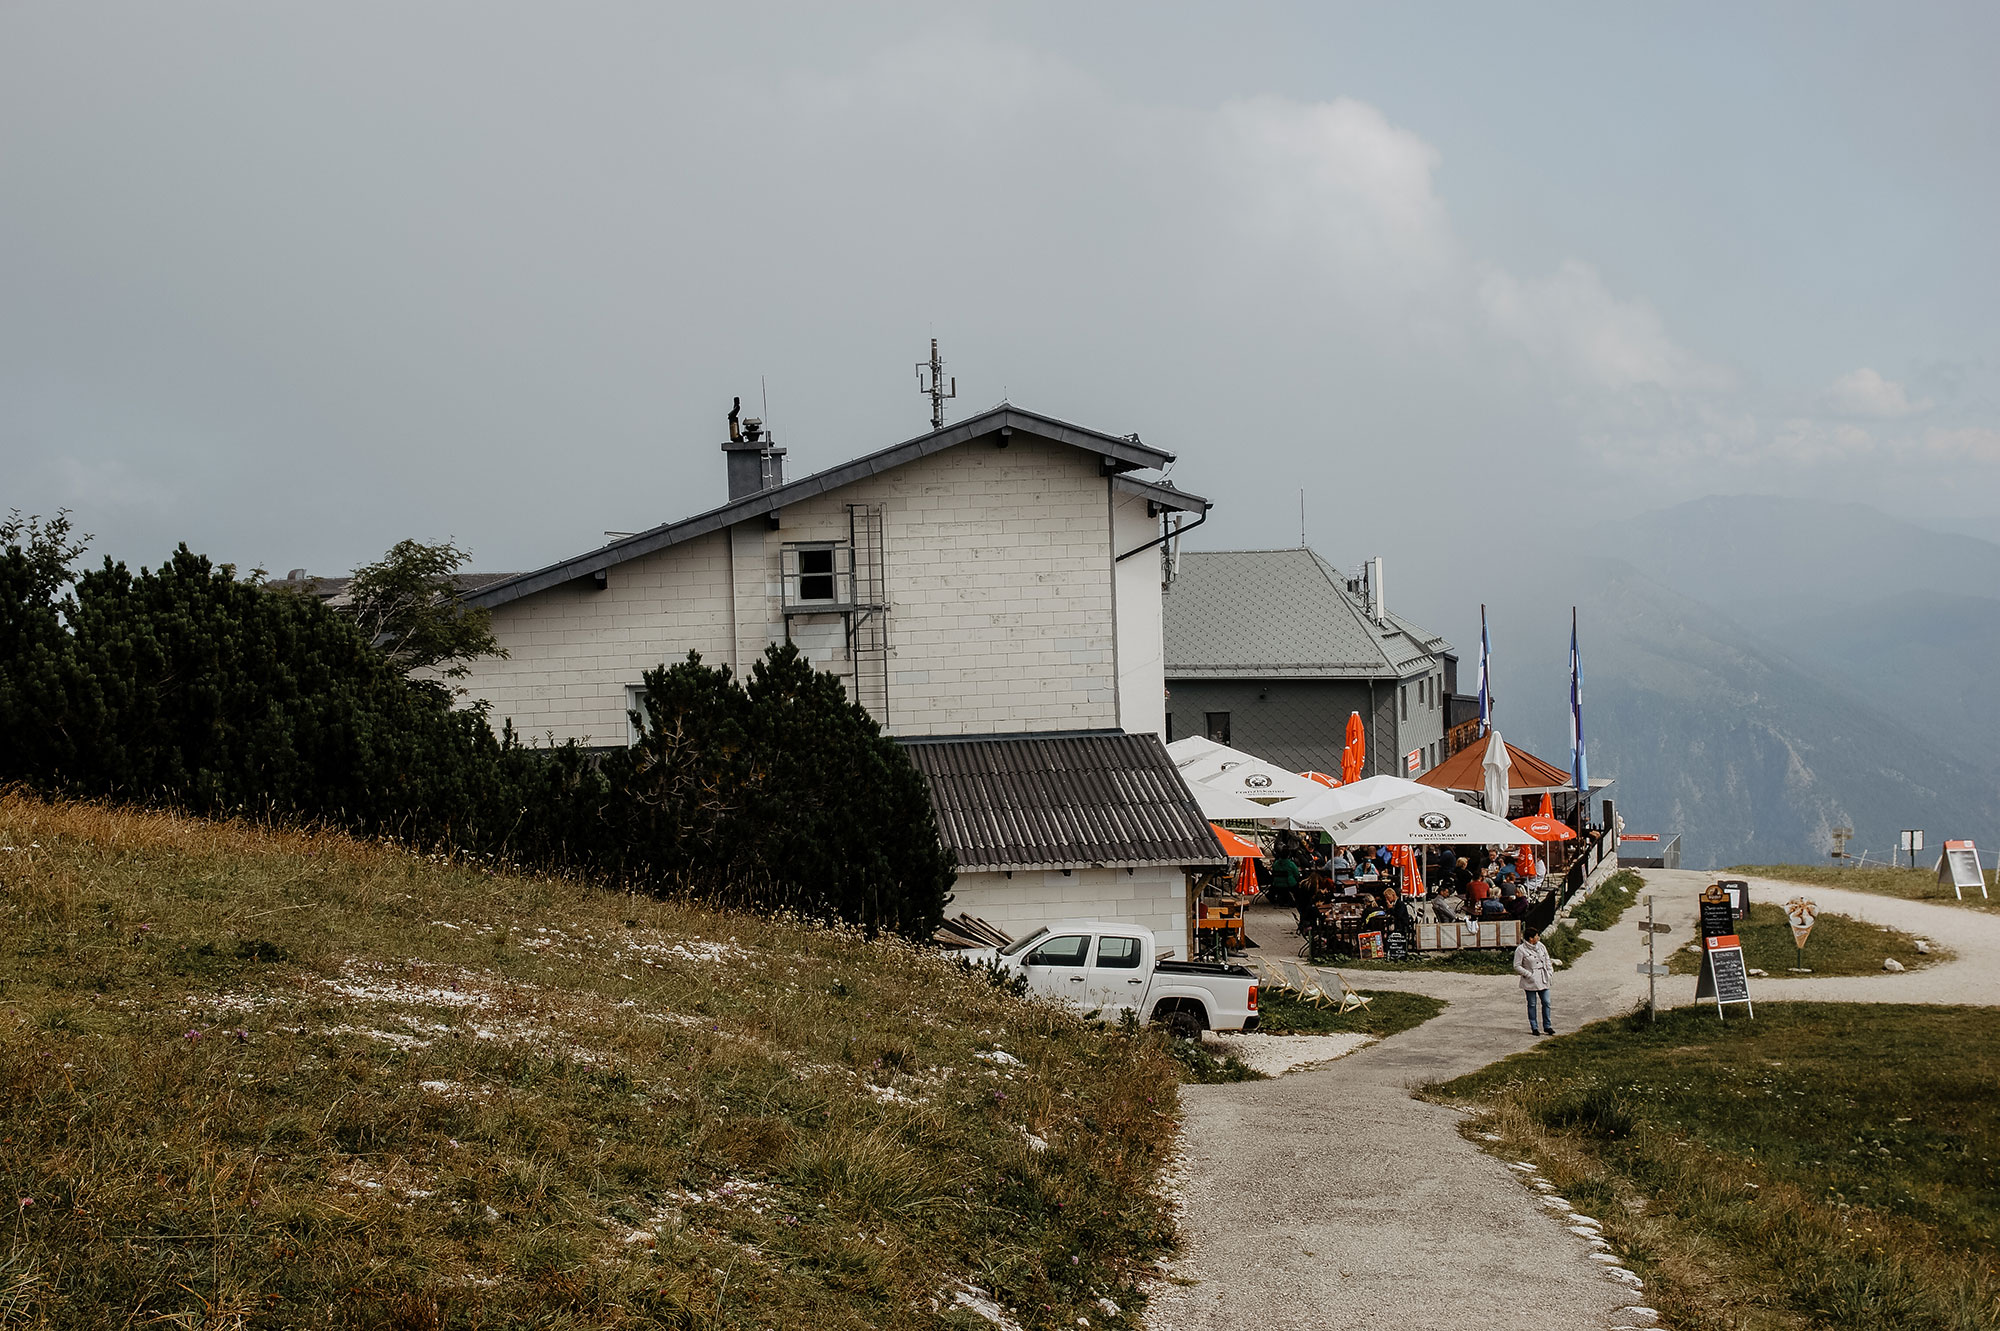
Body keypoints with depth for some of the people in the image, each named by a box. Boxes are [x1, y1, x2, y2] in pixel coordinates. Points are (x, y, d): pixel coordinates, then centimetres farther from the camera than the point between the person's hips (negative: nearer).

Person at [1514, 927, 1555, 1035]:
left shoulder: (1540, 946, 9)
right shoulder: (1521, 950, -9)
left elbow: (1547, 961, 17)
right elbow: (1517, 966, -9)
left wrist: (1550, 973, 7)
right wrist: (1529, 974, -16)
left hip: (1543, 980, 5)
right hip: (1530, 981, -5)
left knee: (1546, 1002, 4)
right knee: (1532, 1004, 3)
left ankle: (1547, 1026, 13)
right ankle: (1534, 1028, 10)